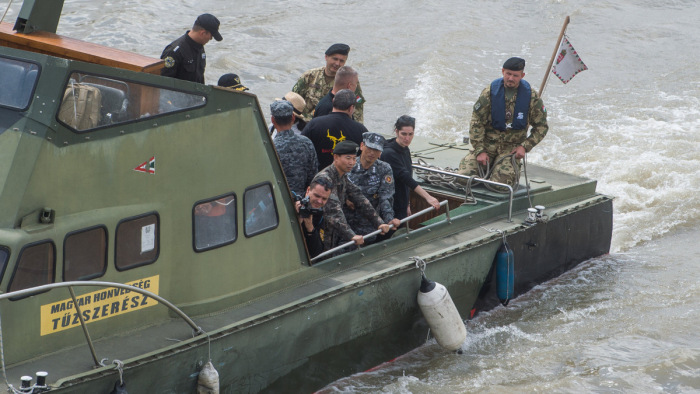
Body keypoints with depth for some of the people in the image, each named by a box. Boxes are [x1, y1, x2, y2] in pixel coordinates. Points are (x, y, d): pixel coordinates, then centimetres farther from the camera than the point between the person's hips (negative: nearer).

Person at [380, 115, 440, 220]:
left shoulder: (406, 150, 8)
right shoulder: (389, 153, -20)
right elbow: (405, 177, -28)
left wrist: (407, 205, 18)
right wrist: (427, 197, -35)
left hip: (402, 208, 8)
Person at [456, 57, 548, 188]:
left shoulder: (532, 97, -1)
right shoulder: (490, 92, -3)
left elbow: (541, 127, 7)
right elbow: (477, 122, -1)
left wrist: (525, 146, -7)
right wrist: (480, 151, -10)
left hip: (512, 148, -1)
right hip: (488, 144, 1)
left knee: (501, 179, -28)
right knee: (464, 175, -19)